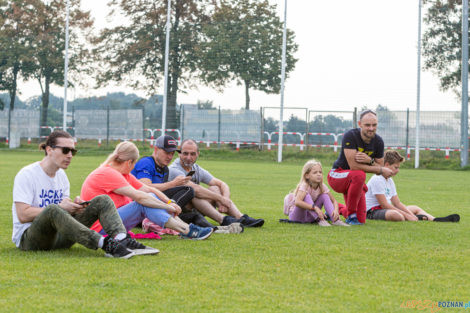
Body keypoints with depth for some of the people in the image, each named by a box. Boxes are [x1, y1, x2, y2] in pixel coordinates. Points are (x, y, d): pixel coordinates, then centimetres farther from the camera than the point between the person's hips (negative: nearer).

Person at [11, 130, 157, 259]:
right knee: (52, 209, -41)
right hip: (28, 238, -7)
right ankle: (105, 243, -47)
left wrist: (74, 206, -7)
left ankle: (122, 239, -35)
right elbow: (23, 215, -19)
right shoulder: (26, 175, -9)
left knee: (102, 201, -5)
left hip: (59, 236, 7)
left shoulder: (61, 175, 15)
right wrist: (60, 207, -20)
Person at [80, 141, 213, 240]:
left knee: (151, 197, -1)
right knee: (144, 204, -21)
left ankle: (185, 228, -10)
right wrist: (168, 207, -17)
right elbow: (139, 196, -22)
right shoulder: (107, 174, -17)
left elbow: (148, 189, 12)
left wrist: (170, 202, -4)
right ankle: (187, 231, -25)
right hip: (101, 229, -10)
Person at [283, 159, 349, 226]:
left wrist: (335, 210, -27)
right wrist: (315, 207, -51)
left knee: (325, 196, -11)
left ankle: (335, 220, -25)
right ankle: (319, 220, -39)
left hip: (309, 216, 6)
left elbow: (334, 201, -4)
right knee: (306, 196, -30)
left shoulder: (322, 187, -7)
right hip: (296, 215, -6)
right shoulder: (304, 186, -25)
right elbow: (297, 202, -43)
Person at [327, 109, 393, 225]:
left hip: (354, 181, 6)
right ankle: (351, 215, -22)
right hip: (337, 175, -6)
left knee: (361, 221, 0)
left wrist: (370, 161, -25)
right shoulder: (350, 136, -22)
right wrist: (381, 170, -25)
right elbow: (353, 166, -28)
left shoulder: (378, 141, -5)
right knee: (359, 175, -39)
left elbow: (379, 167, -1)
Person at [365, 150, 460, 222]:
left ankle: (435, 220, -4)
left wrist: (411, 215, -6)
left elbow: (397, 203, 12)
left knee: (415, 208, 17)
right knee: (395, 214, -41)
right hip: (373, 211, -11)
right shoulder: (377, 180, -17)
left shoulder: (390, 180, 15)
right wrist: (406, 215, -21)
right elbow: (384, 204, -22)